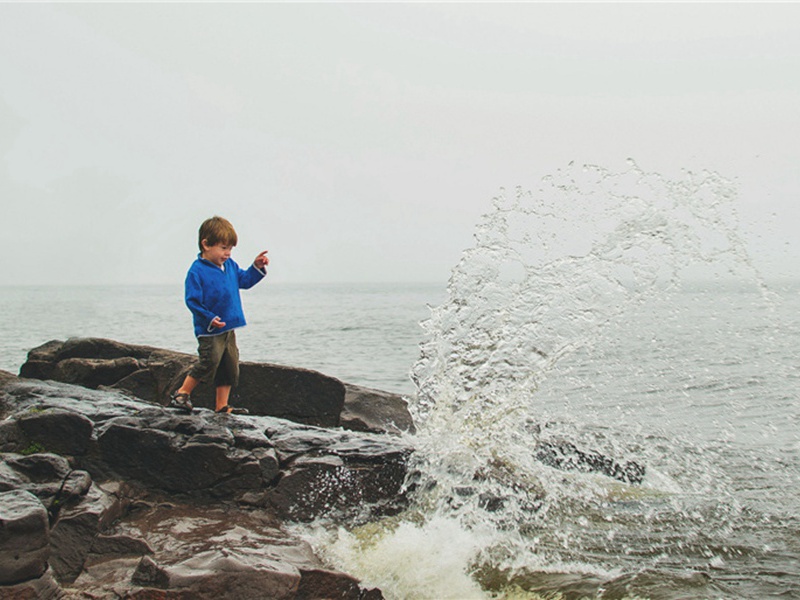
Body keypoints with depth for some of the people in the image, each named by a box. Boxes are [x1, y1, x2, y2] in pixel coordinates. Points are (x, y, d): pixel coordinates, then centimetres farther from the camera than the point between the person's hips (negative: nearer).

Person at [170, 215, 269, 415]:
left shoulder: (230, 266, 8)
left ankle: (222, 406, 17)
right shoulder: (197, 271, -14)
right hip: (209, 331, -8)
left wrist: (257, 267, 5)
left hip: (228, 328, 8)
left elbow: (244, 280, 21)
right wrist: (210, 318, -25)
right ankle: (182, 393, 4)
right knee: (209, 362, -14)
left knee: (230, 366, 9)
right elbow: (192, 300, -17)